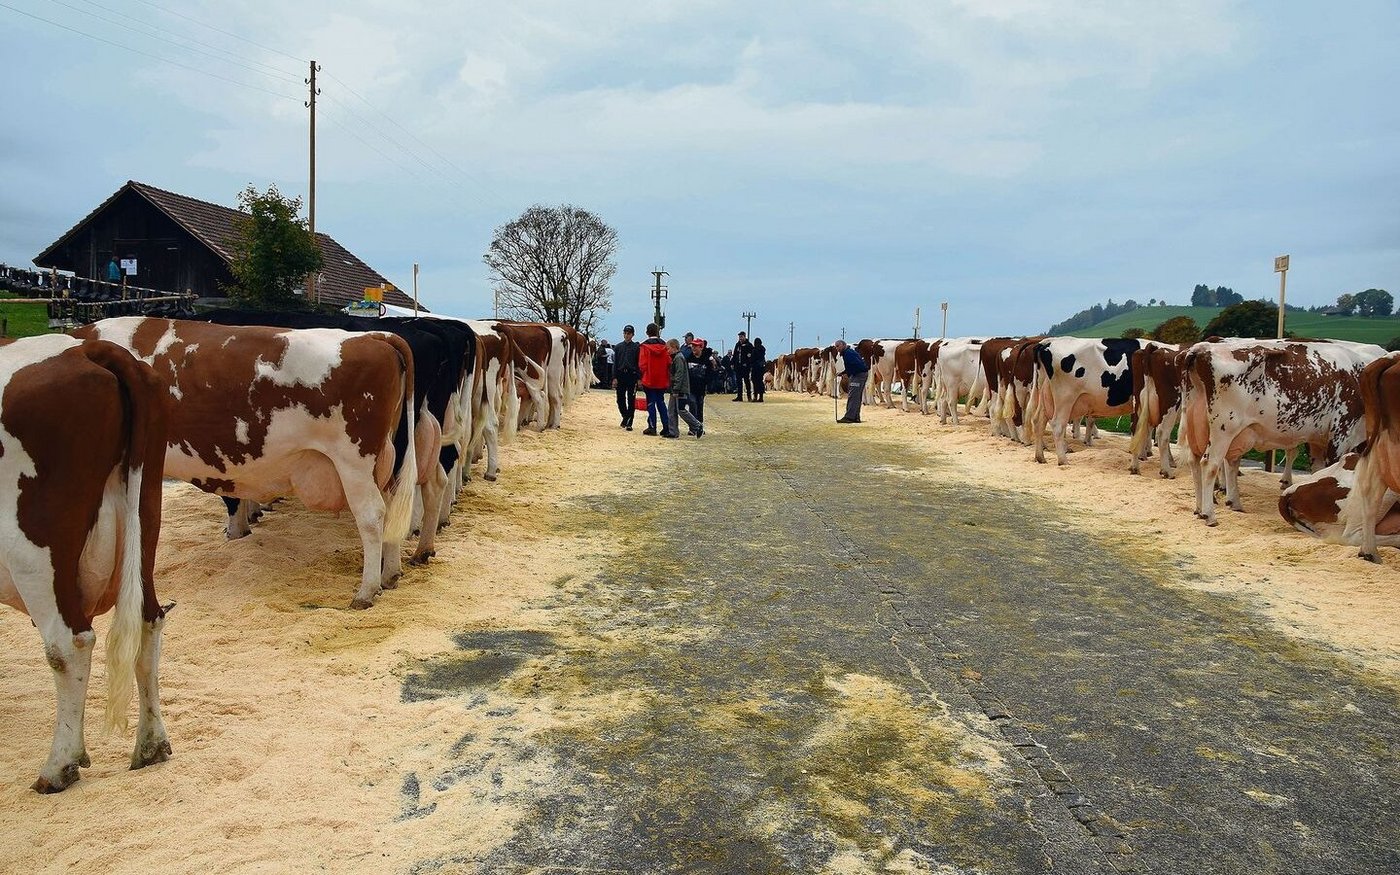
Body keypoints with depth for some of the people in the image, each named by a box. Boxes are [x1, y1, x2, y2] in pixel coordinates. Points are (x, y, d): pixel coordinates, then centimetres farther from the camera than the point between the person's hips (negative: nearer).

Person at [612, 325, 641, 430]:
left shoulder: (636, 347, 1)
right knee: (620, 399, 6)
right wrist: (614, 378, 0)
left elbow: (639, 363, -1)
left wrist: (639, 378, -9)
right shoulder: (618, 347, 10)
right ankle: (625, 416, 29)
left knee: (631, 401, -2)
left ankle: (629, 423, 1)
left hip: (632, 375, -3)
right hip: (621, 375, 3)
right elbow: (615, 363, 9)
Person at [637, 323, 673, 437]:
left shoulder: (644, 346, -9)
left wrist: (642, 377, 3)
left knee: (651, 402, 4)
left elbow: (642, 364, -10)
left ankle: (652, 427, 2)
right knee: (661, 402, 11)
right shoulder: (664, 345, 2)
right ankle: (666, 427, 7)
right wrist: (668, 379, 12)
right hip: (662, 380, 3)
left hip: (649, 380, -3)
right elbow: (669, 363, 3)